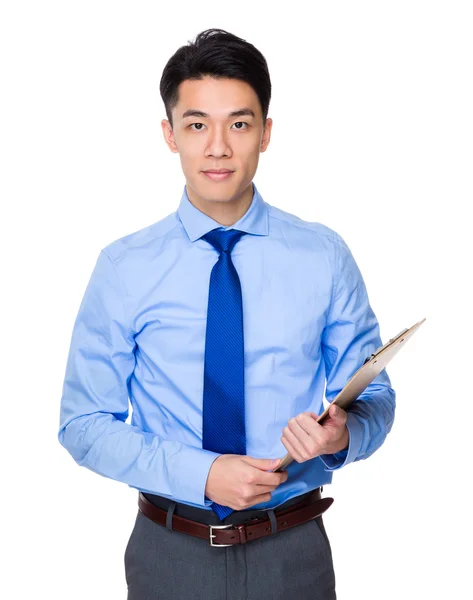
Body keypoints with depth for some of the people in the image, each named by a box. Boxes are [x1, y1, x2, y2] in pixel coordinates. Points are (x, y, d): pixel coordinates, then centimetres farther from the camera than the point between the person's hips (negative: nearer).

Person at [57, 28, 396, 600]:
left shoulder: (324, 256, -6)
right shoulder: (124, 267, -7)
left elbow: (374, 396, 1)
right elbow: (84, 423, -5)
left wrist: (343, 434, -21)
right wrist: (200, 473, -18)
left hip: (293, 551, 1)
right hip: (170, 551, 0)